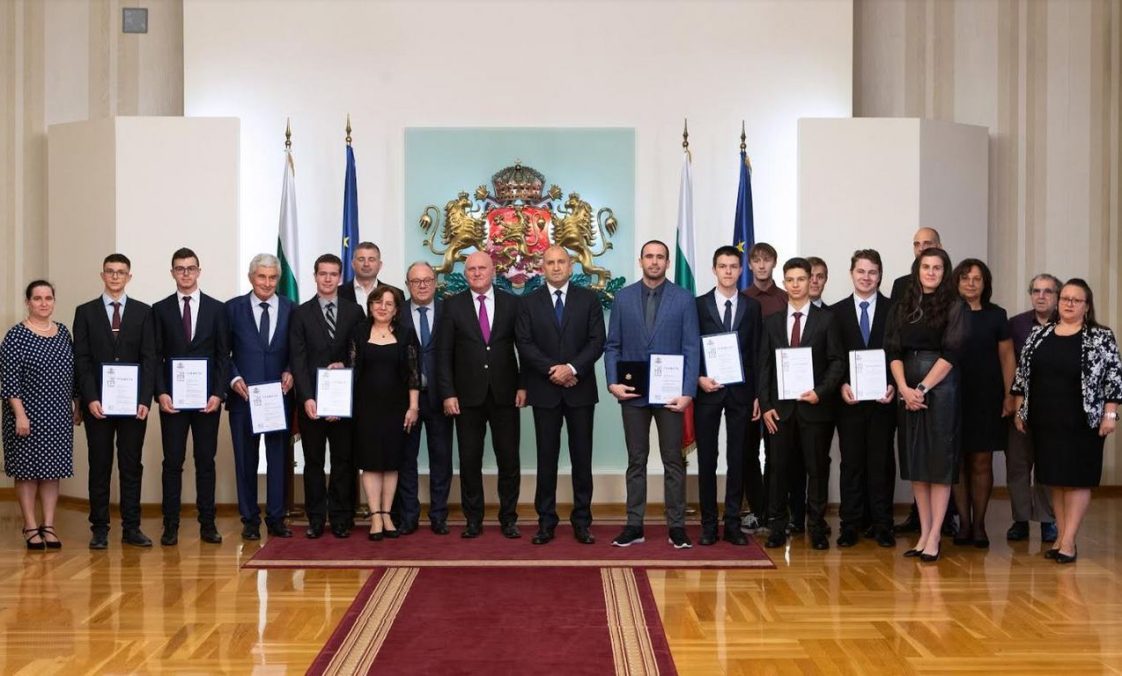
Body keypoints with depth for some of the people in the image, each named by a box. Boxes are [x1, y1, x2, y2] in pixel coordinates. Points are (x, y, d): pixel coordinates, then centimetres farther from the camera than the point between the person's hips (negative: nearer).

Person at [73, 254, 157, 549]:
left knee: (131, 466, 4)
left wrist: (145, 400, -8)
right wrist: (90, 399, -10)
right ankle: (99, 528, 10)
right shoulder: (85, 312, 6)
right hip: (97, 403, 0)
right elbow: (81, 359, 1)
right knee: (99, 466, 4)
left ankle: (131, 528, 9)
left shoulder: (143, 312, 6)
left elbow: (149, 359, 2)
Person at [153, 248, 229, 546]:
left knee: (206, 461, 5)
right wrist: (161, 393, -8)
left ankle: (207, 524, 10)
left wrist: (218, 393, -6)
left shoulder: (216, 309, 6)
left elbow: (223, 354, 3)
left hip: (207, 397, 0)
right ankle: (170, 526, 6)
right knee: (172, 462, 1)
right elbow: (156, 355, 4)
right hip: (172, 398, 0)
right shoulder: (160, 309, 6)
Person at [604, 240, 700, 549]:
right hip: (633, 392, 2)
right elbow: (612, 345, 7)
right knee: (636, 461, 8)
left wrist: (688, 392, -10)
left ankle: (676, 526, 12)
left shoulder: (684, 298, 1)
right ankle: (634, 525, 13)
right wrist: (613, 382, -6)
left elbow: (692, 348, -2)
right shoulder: (623, 297, 6)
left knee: (674, 462, 4)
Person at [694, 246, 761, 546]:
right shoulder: (699, 305, 3)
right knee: (707, 459, 3)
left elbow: (757, 353, 5)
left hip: (740, 391, 1)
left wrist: (758, 395, 1)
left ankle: (732, 523, 12)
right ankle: (709, 524, 10)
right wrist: (698, 378, -13)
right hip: (707, 390, -1)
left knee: (737, 459, 4)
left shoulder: (752, 306, 7)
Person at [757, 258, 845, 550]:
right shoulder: (772, 322, 10)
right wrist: (765, 405, 0)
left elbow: (837, 362, 0)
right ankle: (777, 528, 11)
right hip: (780, 407, 2)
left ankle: (816, 527, 13)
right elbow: (764, 367, 8)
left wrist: (820, 392, -13)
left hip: (815, 406, -2)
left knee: (817, 469, 4)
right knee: (777, 468, 3)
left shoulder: (825, 319, 4)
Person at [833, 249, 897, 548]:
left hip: (883, 399, 0)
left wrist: (893, 385, -11)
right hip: (849, 398, 1)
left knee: (881, 462, 5)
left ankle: (882, 525, 13)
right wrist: (842, 385, -9)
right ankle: (850, 526, 11)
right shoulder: (836, 311, 6)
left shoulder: (894, 310, 4)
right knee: (851, 462, 5)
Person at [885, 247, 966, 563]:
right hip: (907, 390, 4)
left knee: (939, 461, -2)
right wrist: (904, 388, -10)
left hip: (940, 387, -4)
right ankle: (923, 532, 14)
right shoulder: (901, 306, 10)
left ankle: (934, 536, 1)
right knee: (914, 460, 6)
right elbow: (893, 350, 3)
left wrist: (923, 388, -13)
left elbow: (951, 353, -8)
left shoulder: (954, 306, 0)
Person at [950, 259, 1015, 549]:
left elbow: (1007, 357, 7)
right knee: (958, 462, 3)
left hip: (987, 398, 0)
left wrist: (1009, 395, 0)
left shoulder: (996, 315, 5)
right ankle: (964, 523, 11)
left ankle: (979, 524, 12)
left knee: (982, 462, 3)